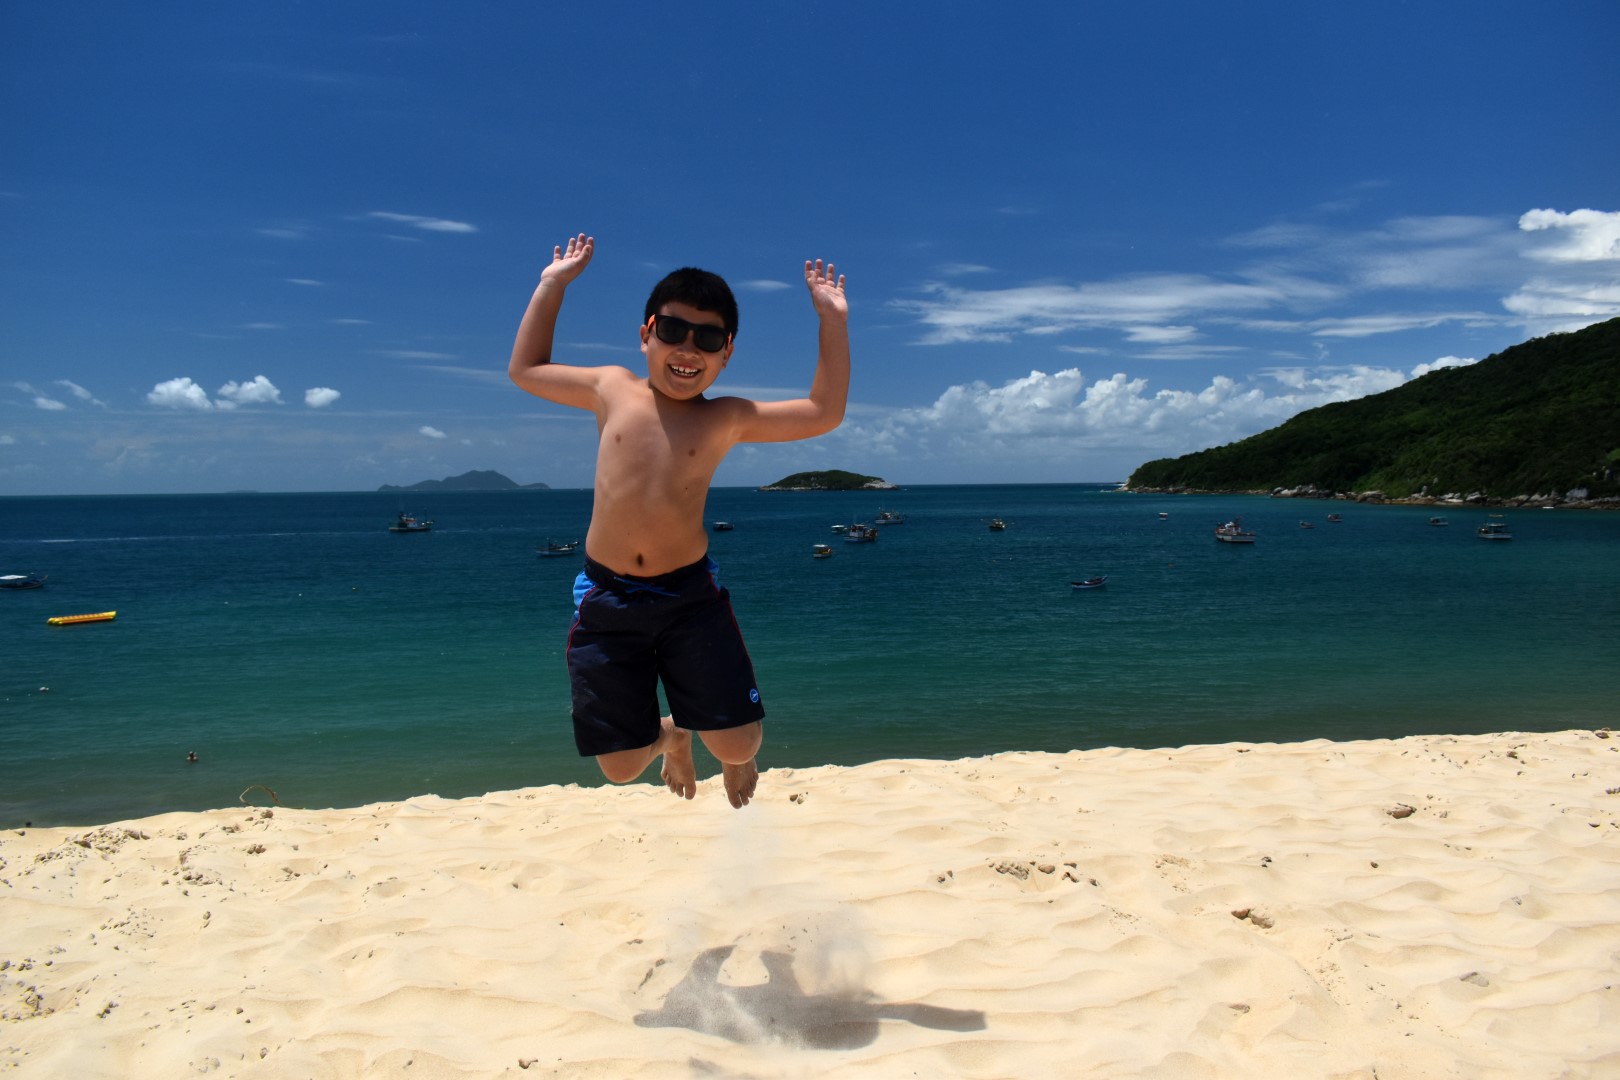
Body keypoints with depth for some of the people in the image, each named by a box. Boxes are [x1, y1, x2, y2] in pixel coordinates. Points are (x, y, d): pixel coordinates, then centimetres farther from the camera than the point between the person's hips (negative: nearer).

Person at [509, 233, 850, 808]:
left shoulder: (726, 419, 1)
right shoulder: (613, 389, 6)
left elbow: (824, 413, 0)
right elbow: (525, 369, 19)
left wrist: (832, 321, -2)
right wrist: (552, 285, 17)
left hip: (690, 594, -1)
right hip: (605, 598, 1)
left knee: (738, 746, -3)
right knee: (620, 767, 6)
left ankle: (733, 757, 38)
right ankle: (671, 735, 43)